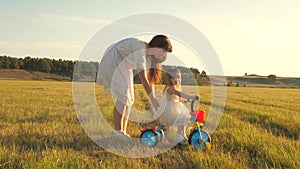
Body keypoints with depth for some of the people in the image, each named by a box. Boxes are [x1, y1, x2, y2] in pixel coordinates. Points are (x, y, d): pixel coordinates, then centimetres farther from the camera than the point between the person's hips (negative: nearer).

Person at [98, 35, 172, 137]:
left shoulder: (150, 55, -7)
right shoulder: (140, 49, -33)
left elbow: (150, 77, -3)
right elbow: (143, 78, -37)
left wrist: (153, 99, -8)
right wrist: (152, 99, -36)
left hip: (124, 67, 9)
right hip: (112, 62, -9)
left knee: (129, 99, 1)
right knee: (122, 97, -18)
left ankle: (123, 132, 5)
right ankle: (118, 132, -13)